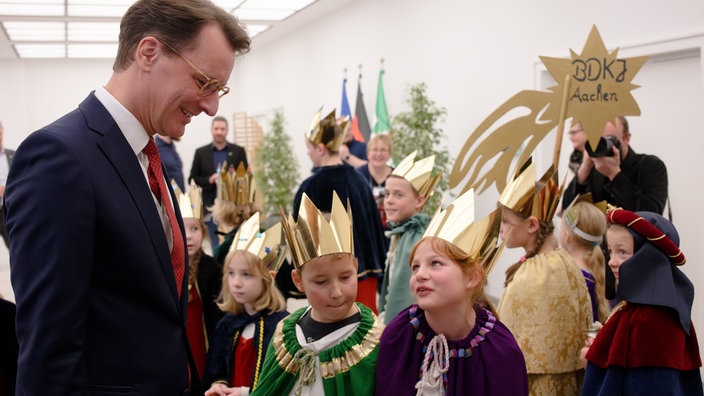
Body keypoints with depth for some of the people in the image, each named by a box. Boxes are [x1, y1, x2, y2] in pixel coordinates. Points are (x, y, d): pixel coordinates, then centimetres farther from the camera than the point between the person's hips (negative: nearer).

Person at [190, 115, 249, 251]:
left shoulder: (238, 151, 8)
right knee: (216, 248, 4)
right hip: (212, 208, 0)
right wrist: (210, 180, -11)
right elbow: (193, 179, 6)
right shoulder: (201, 153, 7)